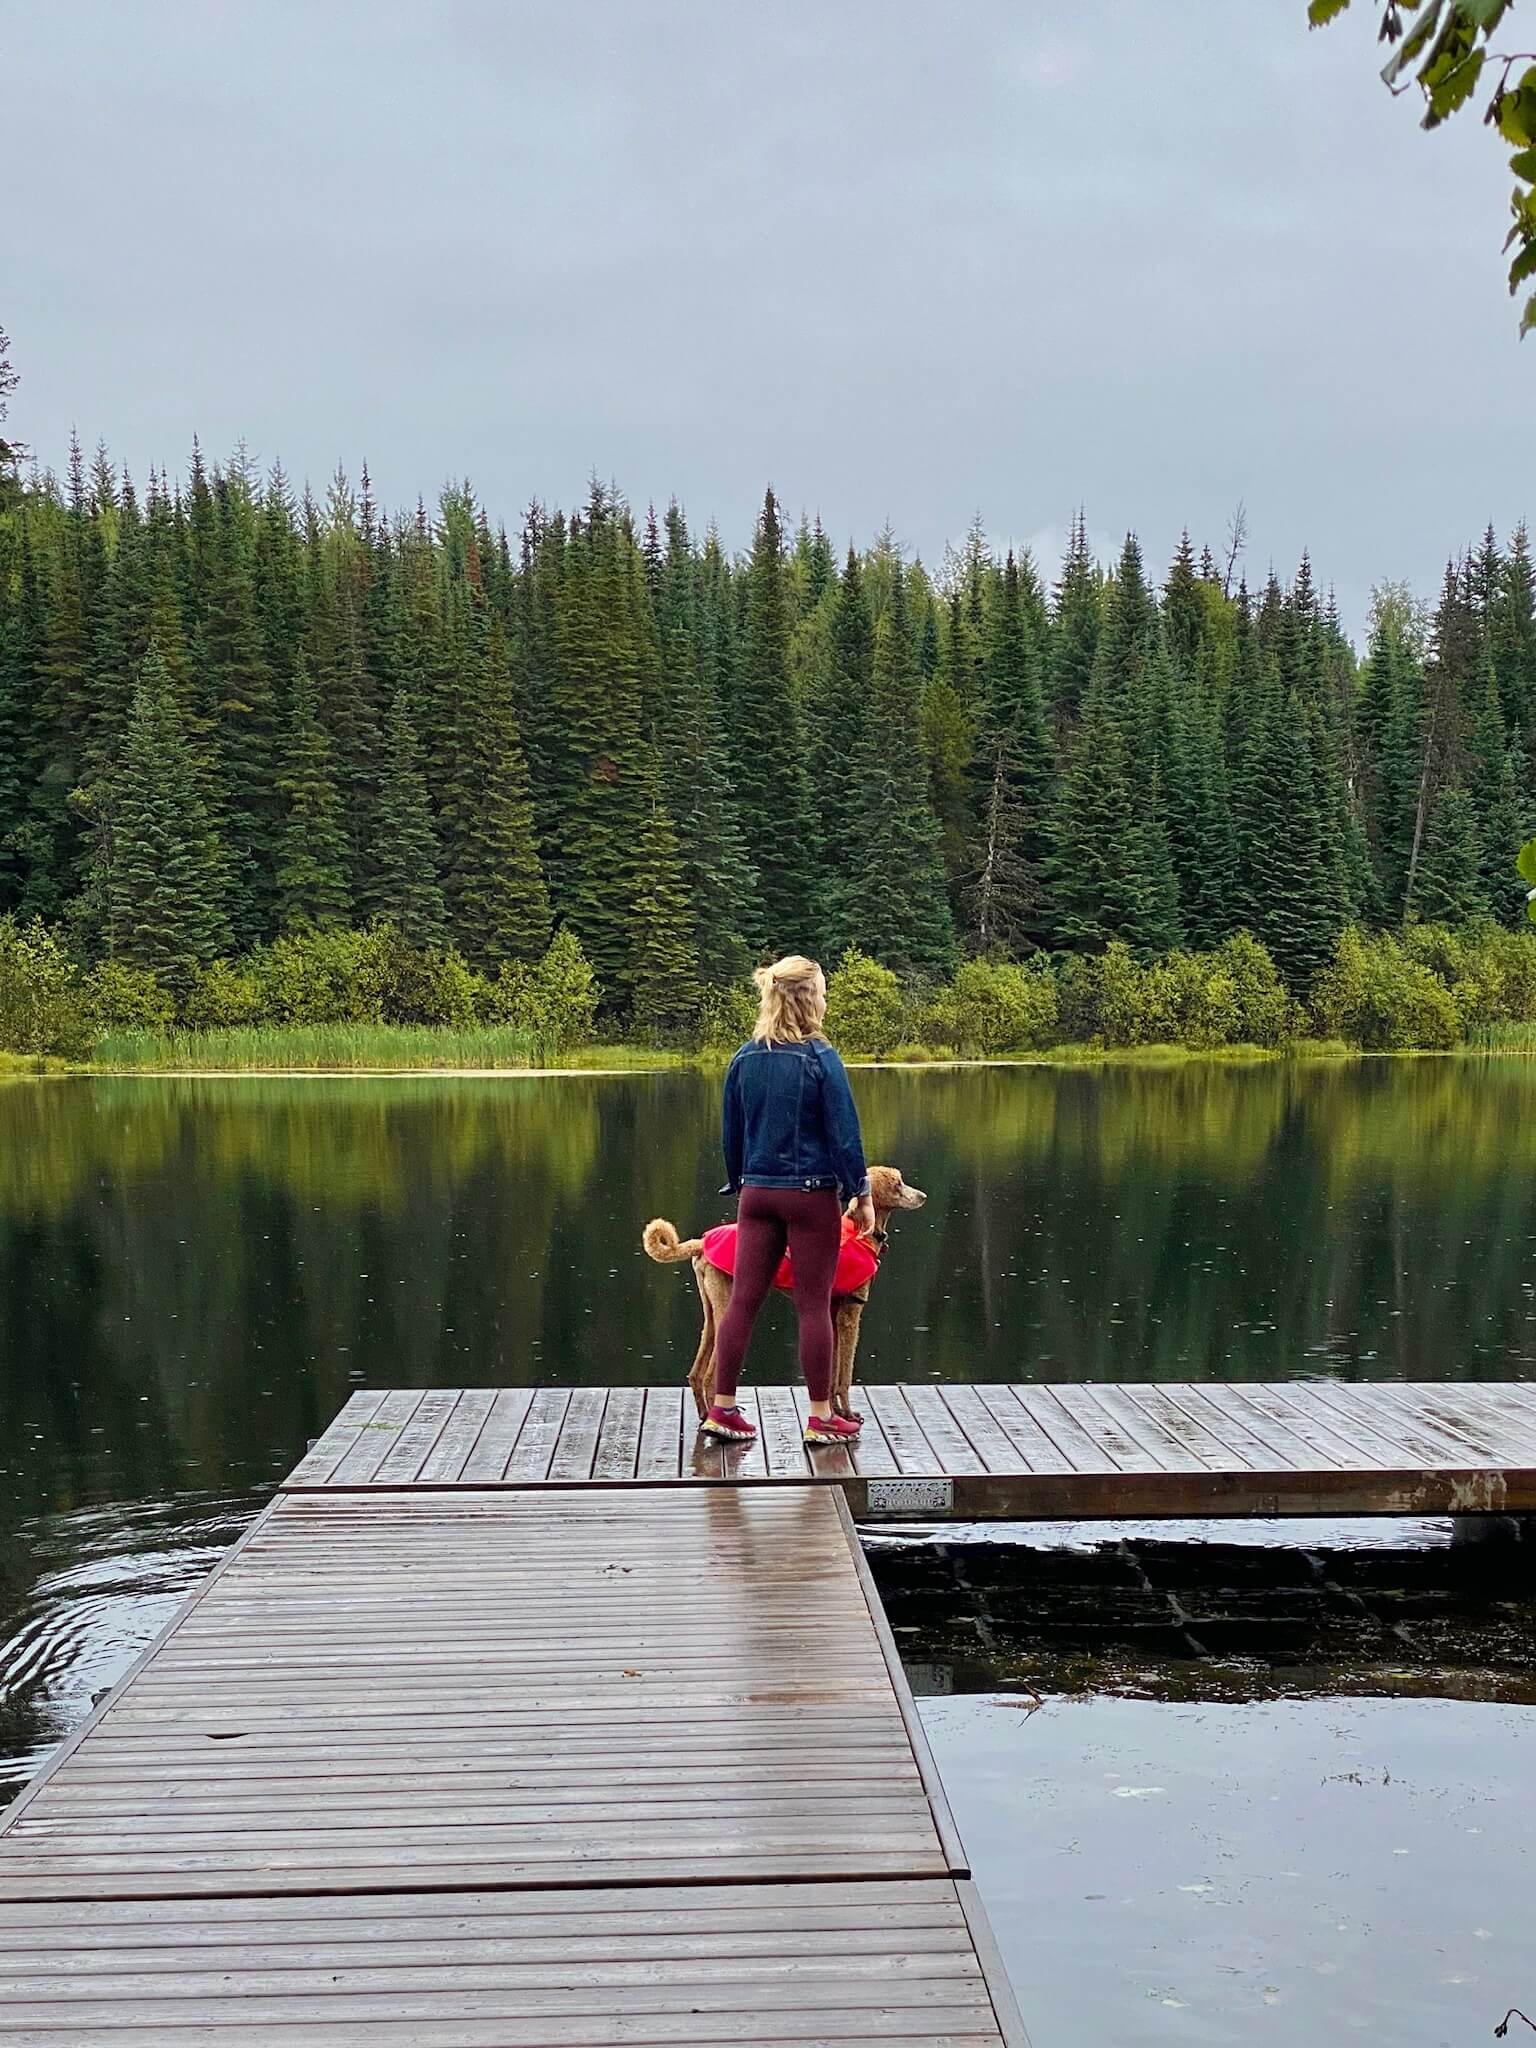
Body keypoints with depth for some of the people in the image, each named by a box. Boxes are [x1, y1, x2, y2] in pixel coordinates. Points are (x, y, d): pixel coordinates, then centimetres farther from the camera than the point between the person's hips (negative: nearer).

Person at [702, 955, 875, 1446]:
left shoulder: (745, 1059, 4)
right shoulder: (821, 1059, -11)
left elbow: (730, 1132, 11)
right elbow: (844, 1133, -11)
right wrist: (861, 1194, -3)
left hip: (757, 1194, 5)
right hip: (812, 1194, -5)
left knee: (743, 1300, 7)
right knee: (814, 1305, 2)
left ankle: (722, 1409, 9)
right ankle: (821, 1419, 9)